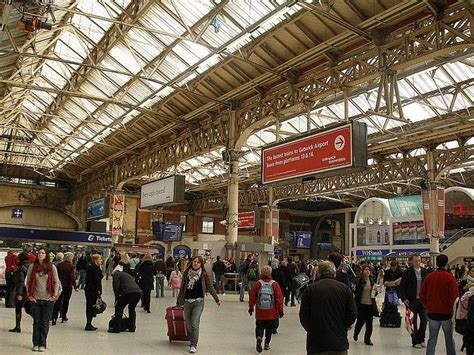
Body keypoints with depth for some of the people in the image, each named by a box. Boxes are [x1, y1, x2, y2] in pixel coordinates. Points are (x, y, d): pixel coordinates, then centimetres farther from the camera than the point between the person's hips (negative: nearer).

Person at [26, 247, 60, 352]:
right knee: (36, 322, 7)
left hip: (48, 299, -1)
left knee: (45, 323, 2)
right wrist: (29, 295, 1)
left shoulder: (52, 267, -1)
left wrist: (55, 295, -4)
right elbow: (28, 282, 6)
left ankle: (42, 344, 10)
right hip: (35, 299, 1)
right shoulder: (32, 267, 1)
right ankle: (35, 344, 17)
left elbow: (56, 282, 2)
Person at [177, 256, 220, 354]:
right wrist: (179, 301, 15)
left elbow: (210, 288, 4)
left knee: (195, 324, -9)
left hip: (198, 302, -3)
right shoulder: (187, 273, 4)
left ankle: (193, 345, -1)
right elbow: (182, 288, 12)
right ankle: (193, 341, 29)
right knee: (188, 324, 10)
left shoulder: (204, 275, -3)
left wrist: (217, 299, 7)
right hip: (187, 301, 3)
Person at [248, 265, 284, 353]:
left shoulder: (257, 284, -8)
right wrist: (280, 310, 3)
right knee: (269, 328, 18)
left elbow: (252, 297, 0)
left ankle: (259, 337, -15)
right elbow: (279, 298, -7)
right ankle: (267, 344, 23)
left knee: (259, 326, 12)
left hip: (260, 312, 0)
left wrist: (251, 307, 15)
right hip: (272, 313, 0)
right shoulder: (274, 284, -10)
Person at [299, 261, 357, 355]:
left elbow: (303, 316, -4)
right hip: (339, 343, 1)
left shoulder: (310, 289, -6)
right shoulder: (344, 288, -3)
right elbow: (352, 314, -2)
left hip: (316, 343, -1)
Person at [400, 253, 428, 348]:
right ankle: (415, 341, 15)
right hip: (412, 300, -3)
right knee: (413, 321, 5)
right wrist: (404, 298, -11)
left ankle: (421, 339, 21)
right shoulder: (407, 272, -5)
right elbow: (402, 286, -4)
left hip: (422, 300, 3)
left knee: (424, 319, 3)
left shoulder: (424, 272, 7)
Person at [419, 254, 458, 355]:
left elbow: (422, 295, 2)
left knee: (432, 339, 9)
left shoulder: (429, 277, -2)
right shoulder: (450, 278, -12)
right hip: (446, 313, -2)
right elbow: (454, 296, -13)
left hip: (432, 313, 2)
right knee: (449, 339, 13)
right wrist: (452, 308, 3)